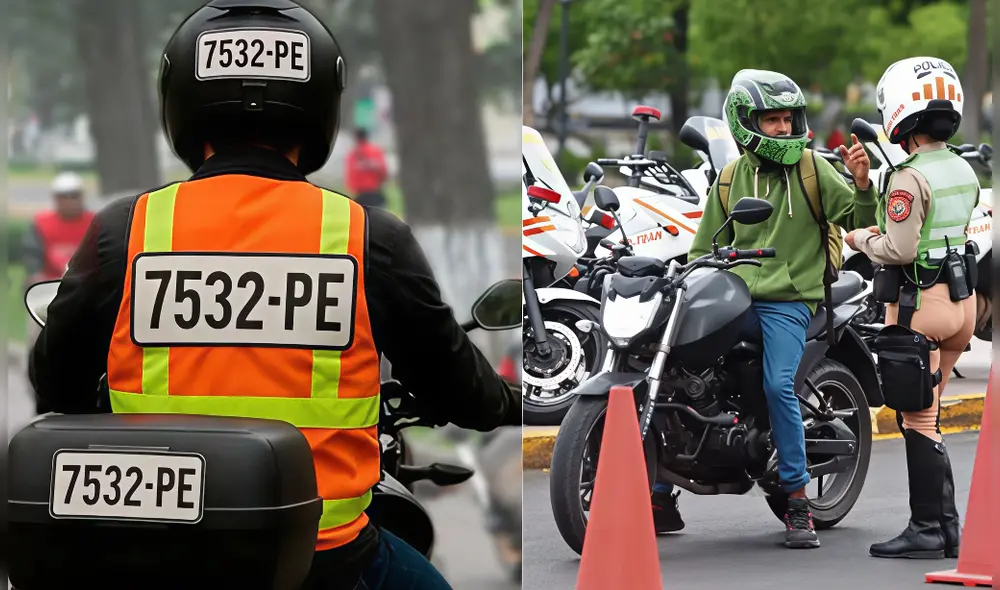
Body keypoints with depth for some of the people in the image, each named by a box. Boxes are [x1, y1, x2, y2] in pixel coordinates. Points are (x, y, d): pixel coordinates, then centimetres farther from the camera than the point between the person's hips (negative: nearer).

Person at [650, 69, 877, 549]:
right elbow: (706, 248, 20)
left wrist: (862, 184, -19)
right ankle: (661, 498, 6)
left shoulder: (812, 170, 4)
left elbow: (860, 221, -1)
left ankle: (798, 502, -14)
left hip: (788, 300, -4)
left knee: (779, 387, -26)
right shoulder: (731, 180, 14)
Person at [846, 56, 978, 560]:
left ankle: (926, 529, -1)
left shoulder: (911, 178, -16)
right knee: (925, 417, 16)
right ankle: (946, 525, 16)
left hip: (919, 302, -8)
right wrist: (885, 230, 15)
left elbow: (900, 250, -20)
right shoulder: (964, 172, 10)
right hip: (962, 299, 8)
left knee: (918, 419, -3)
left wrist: (861, 239, -2)